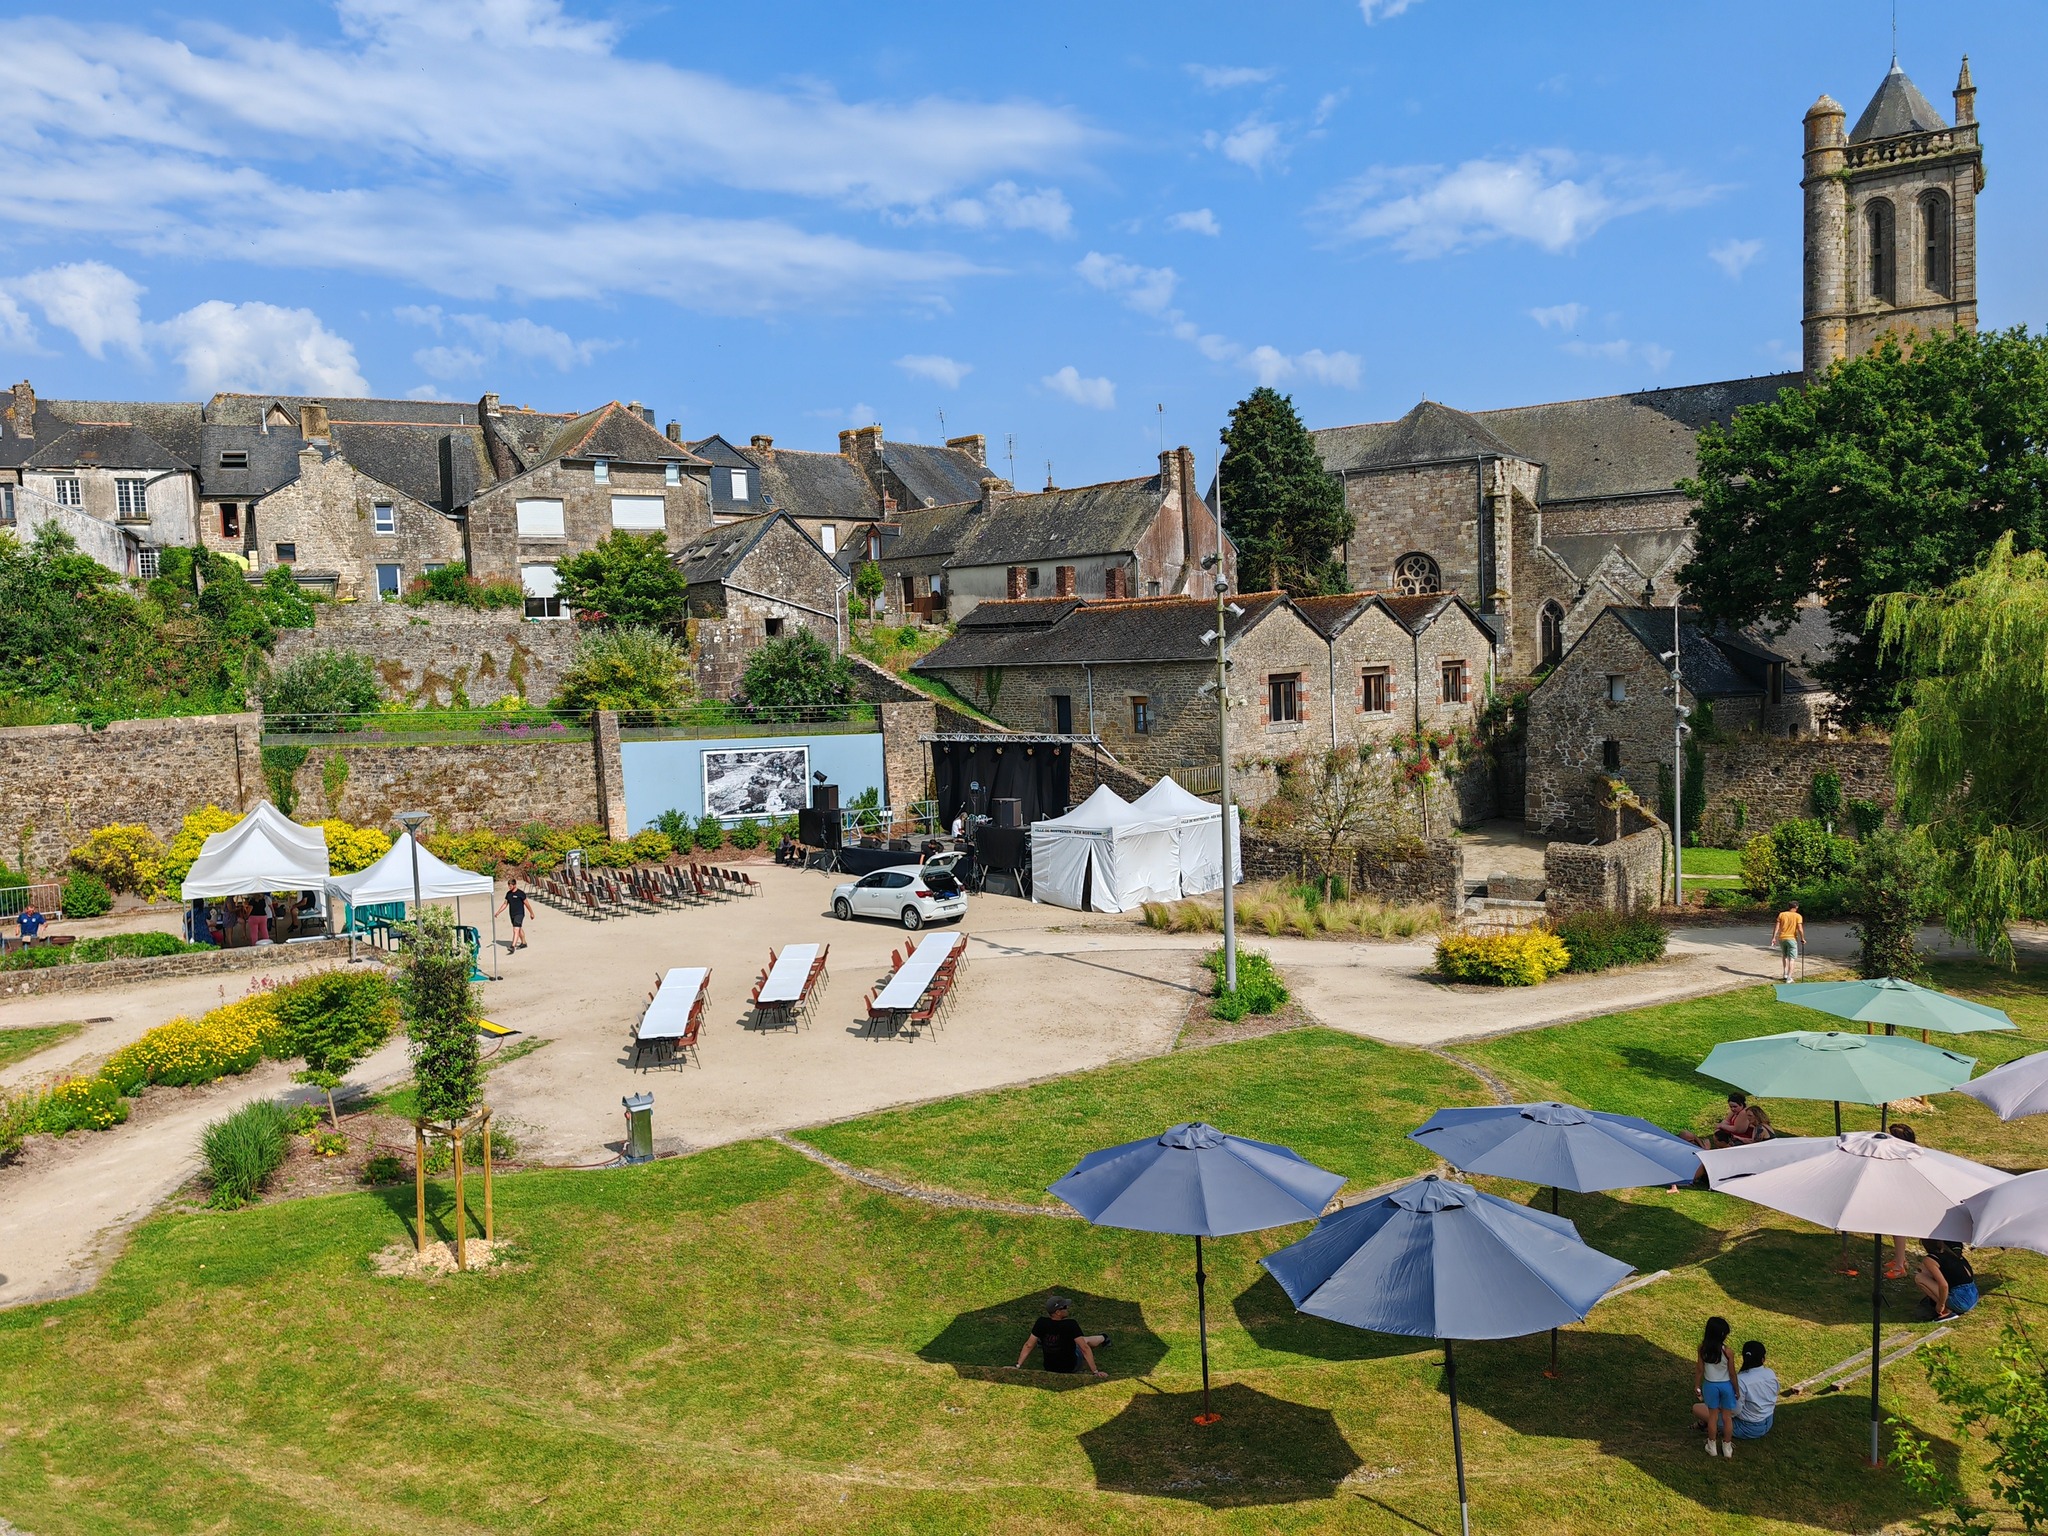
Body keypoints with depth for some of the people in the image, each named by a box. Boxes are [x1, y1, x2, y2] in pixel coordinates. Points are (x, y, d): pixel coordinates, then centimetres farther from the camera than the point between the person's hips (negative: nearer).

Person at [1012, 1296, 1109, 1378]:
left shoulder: (1041, 1322, -17)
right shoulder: (1070, 1325, -28)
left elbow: (1028, 1345, -12)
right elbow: (1085, 1349, -25)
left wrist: (1017, 1366, -4)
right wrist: (1095, 1372, -20)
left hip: (1049, 1367, 3)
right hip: (1070, 1368, -3)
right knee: (1086, 1340, 22)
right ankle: (1103, 1339, 53)